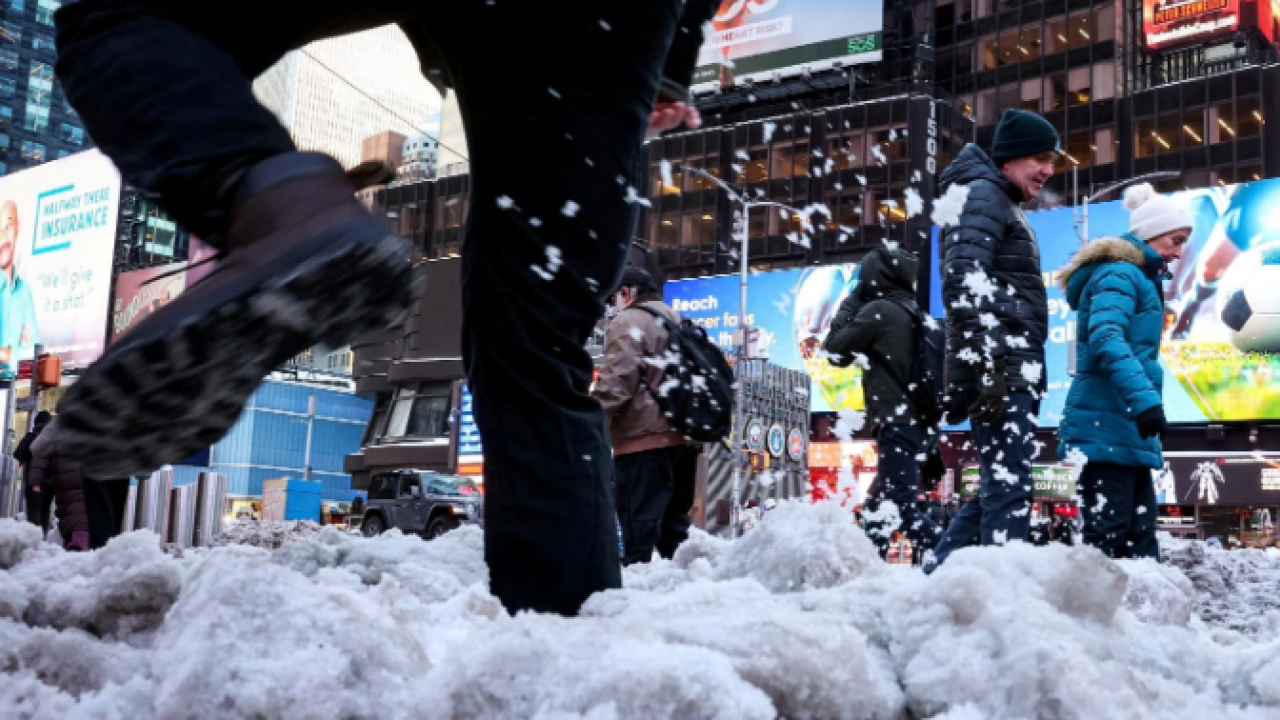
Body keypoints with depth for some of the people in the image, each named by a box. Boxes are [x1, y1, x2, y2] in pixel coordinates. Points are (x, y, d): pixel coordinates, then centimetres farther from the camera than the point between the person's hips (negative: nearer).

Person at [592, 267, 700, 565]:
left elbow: (616, 381, -18)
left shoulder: (628, 323, -5)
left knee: (637, 528, -11)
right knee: (675, 524, 14)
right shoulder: (678, 323, 23)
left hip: (644, 439, -9)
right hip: (681, 437, 9)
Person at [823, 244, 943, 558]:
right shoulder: (914, 311, 18)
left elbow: (836, 352, 2)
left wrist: (851, 303, 10)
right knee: (878, 505, 15)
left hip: (898, 423, -9)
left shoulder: (879, 309, -7)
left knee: (903, 507, -12)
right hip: (917, 421, 9)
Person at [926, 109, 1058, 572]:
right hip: (1002, 371, -10)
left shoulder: (1003, 204, 26)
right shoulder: (983, 195, -5)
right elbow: (964, 283, -18)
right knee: (1009, 487, -12)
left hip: (1015, 372, 10)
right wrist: (988, 368, -25)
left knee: (1002, 485, 12)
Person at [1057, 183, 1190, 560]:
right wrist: (1144, 398, -35)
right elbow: (1105, 339, -25)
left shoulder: (1137, 277, 24)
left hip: (1125, 427, 10)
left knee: (1139, 534, 9)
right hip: (1108, 424, -10)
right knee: (1107, 534, -12)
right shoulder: (1120, 273, -8)